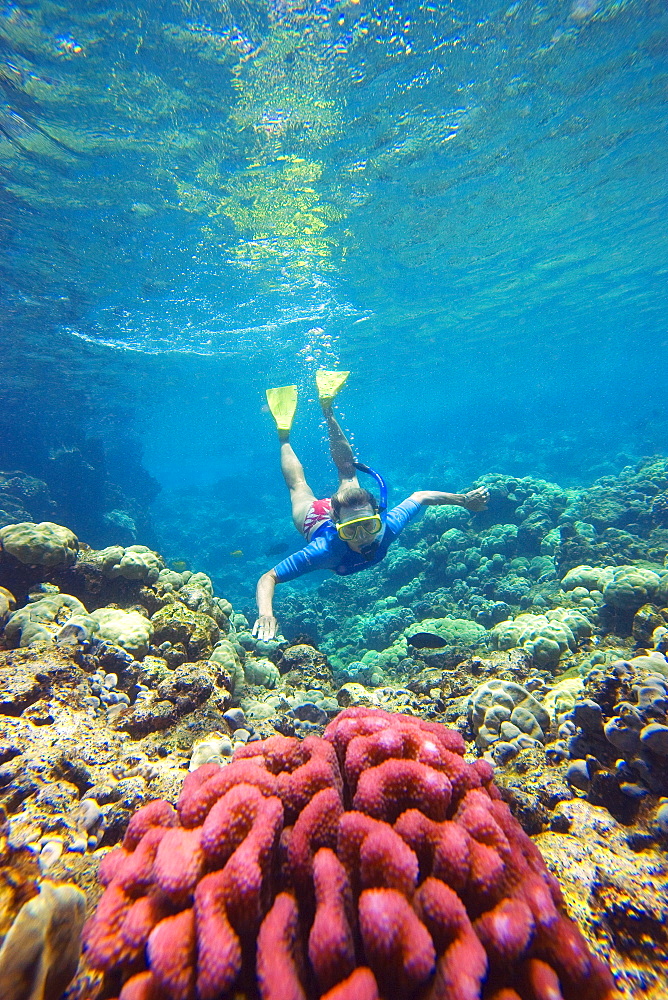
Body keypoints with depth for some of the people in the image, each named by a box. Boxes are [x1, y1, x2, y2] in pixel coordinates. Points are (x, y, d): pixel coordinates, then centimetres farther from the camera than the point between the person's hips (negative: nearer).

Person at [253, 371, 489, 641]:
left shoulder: (387, 527, -42)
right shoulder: (324, 550, -50)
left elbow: (421, 496, -24)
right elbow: (268, 578, -45)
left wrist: (465, 500, -25)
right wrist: (266, 614, -63)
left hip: (349, 505, 2)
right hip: (314, 517, -2)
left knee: (347, 473, 31)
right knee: (297, 484, 30)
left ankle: (327, 407, 41)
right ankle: (283, 432, 47)